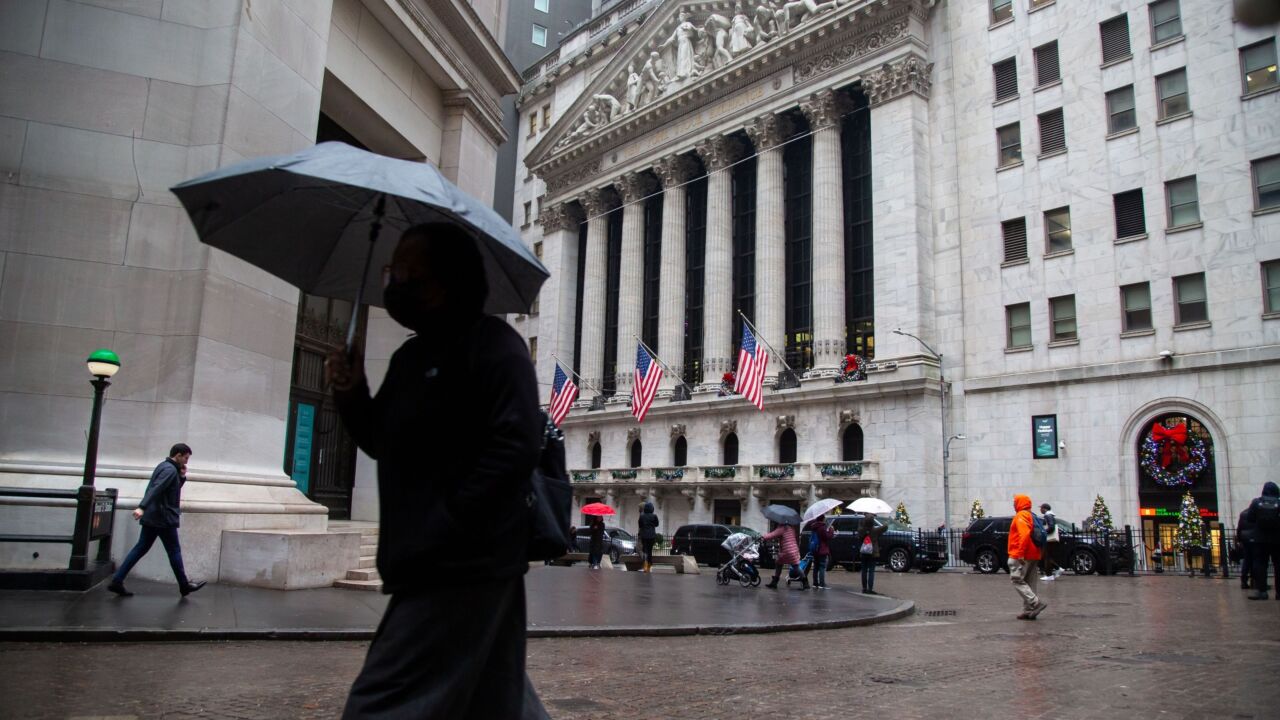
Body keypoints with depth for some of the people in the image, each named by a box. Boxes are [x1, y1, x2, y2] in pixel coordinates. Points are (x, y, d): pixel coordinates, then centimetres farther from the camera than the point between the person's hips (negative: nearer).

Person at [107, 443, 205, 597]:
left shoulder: (163, 466, 16)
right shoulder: (170, 470, -15)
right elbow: (155, 489, -29)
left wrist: (182, 476, 8)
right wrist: (142, 507, -39)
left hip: (152, 517, 9)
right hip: (164, 518, -9)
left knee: (140, 549, 10)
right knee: (174, 551, 1)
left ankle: (117, 581, 5)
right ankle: (184, 586, 11)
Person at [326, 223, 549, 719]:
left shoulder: (491, 344, -10)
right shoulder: (411, 355, 17)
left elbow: (515, 446, -21)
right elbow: (384, 444, 23)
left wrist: (441, 533, -21)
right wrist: (352, 395, 3)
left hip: (461, 570, -9)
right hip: (432, 566, 9)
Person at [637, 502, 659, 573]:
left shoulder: (642, 515, -5)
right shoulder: (654, 516, -7)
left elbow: (640, 525, 2)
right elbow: (656, 524, 7)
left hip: (644, 535, 0)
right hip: (652, 535, 0)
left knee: (645, 550, 1)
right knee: (650, 550, 13)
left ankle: (645, 566, -23)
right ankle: (649, 567, 19)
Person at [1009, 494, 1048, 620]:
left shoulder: (1021, 516, -10)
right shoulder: (1031, 516, 19)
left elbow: (1024, 534, -24)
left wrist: (1020, 553, -26)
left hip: (1021, 556, -9)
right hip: (1032, 556, 9)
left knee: (1018, 581, -8)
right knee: (1029, 583, 10)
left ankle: (1036, 603, -18)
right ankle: (1029, 611, 11)